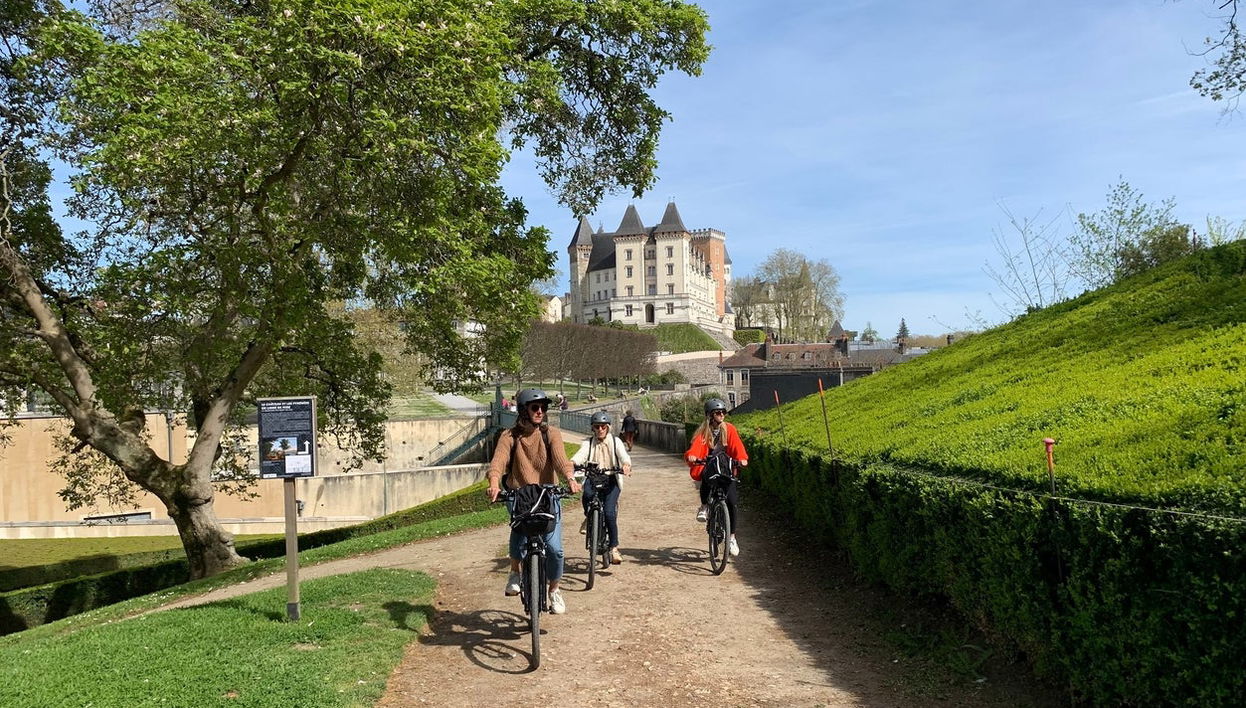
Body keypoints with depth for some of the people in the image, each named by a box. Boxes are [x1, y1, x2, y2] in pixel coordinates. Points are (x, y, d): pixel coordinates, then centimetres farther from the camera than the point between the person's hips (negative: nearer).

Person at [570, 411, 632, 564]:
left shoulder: (615, 442, 5)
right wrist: (571, 463, -38)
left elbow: (624, 455, -14)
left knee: (609, 512, -18)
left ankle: (614, 548, -3)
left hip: (611, 480, -1)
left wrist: (626, 465, -38)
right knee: (587, 493, -34)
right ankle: (588, 517, -1)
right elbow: (580, 455, -15)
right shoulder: (588, 442, 5)